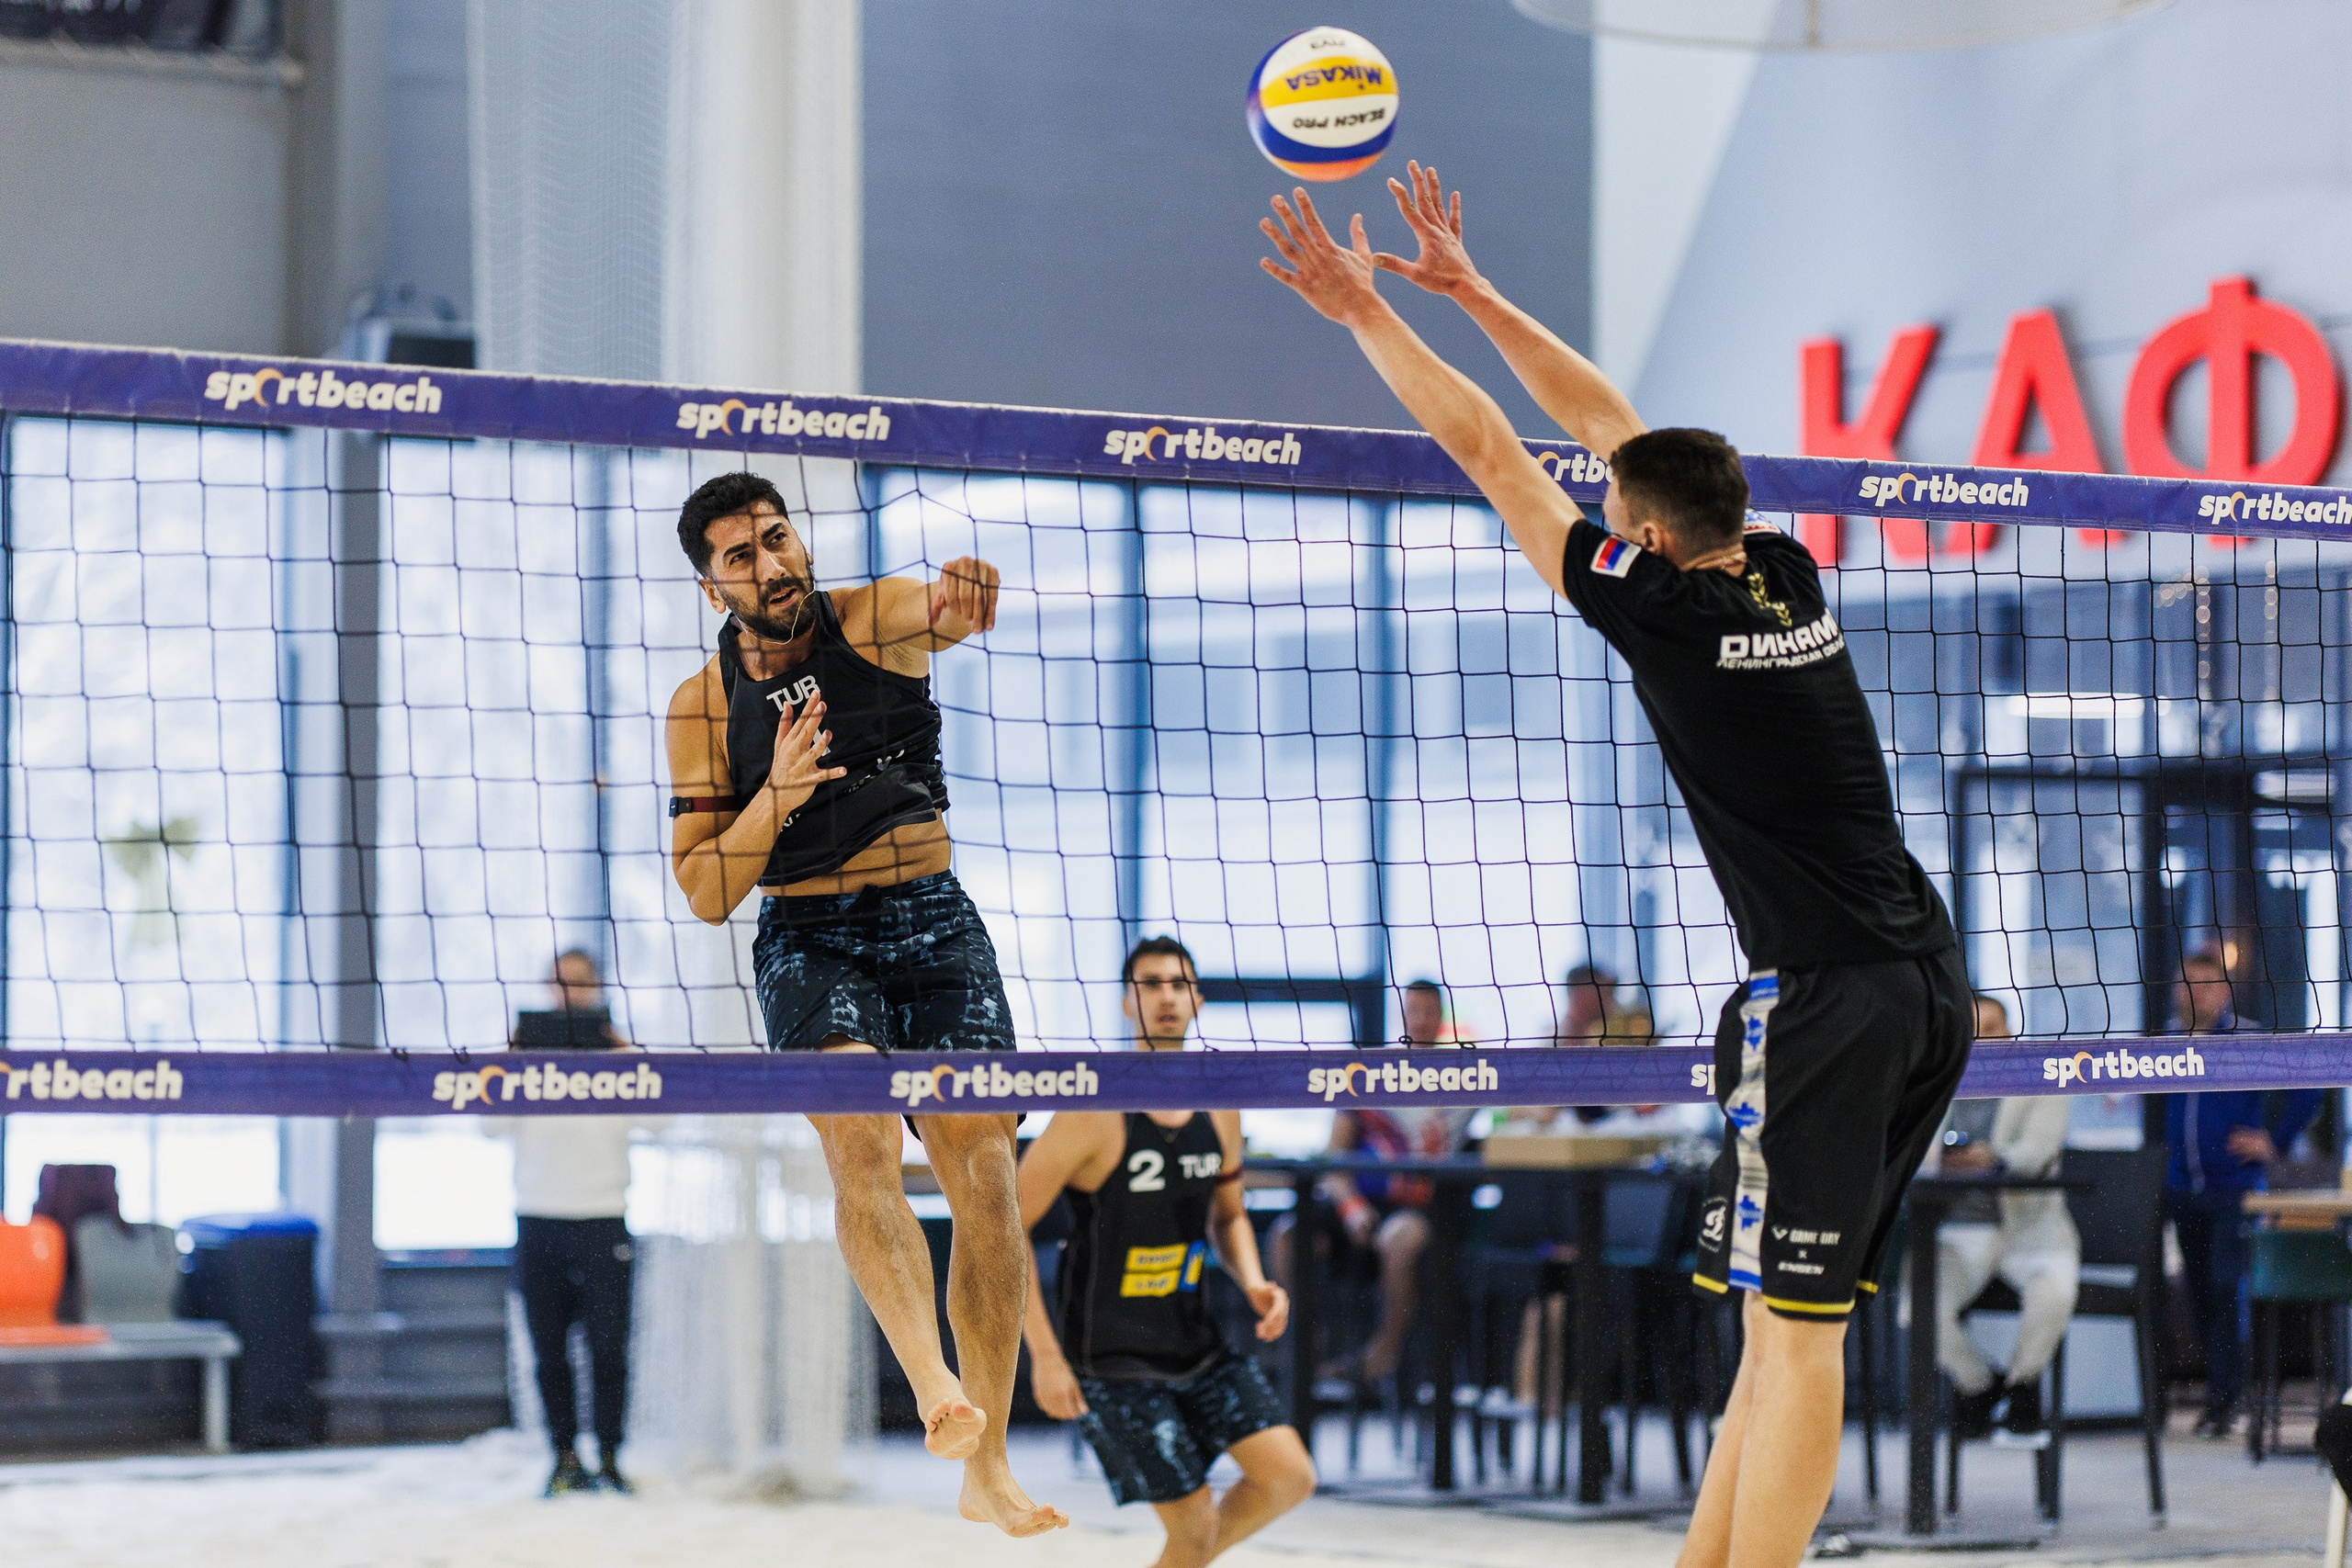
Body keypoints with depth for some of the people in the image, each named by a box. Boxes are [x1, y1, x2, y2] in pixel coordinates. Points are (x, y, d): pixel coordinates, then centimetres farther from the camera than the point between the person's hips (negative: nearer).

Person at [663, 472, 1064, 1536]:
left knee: (985, 1170, -8)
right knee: (859, 1135, -29)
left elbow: (953, 610, -24)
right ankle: (933, 1383, -44)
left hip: (937, 927, 1)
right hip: (810, 941, -1)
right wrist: (778, 796, -16)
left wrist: (965, 592, -49)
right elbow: (705, 893, 1)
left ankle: (985, 1470, 0)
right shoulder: (704, 705, 1)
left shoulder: (875, 620, 0)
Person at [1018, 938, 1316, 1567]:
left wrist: (1253, 1284, -2)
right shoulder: (1094, 1111, -16)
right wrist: (1044, 1354, -18)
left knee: (1290, 1478, -4)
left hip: (1198, 1343, 6)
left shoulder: (1218, 1108, 3)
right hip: (1112, 1358, -6)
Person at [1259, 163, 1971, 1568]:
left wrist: (1362, 307, 8)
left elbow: (1485, 450, -1)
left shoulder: (1661, 606, -8)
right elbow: (1611, 426, 22)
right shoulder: (1788, 576, 11)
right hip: (1933, 981, 8)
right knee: (1792, 1314, 10)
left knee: (1796, 1324, -9)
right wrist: (1470, 292, 28)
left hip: (1826, 991, -8)